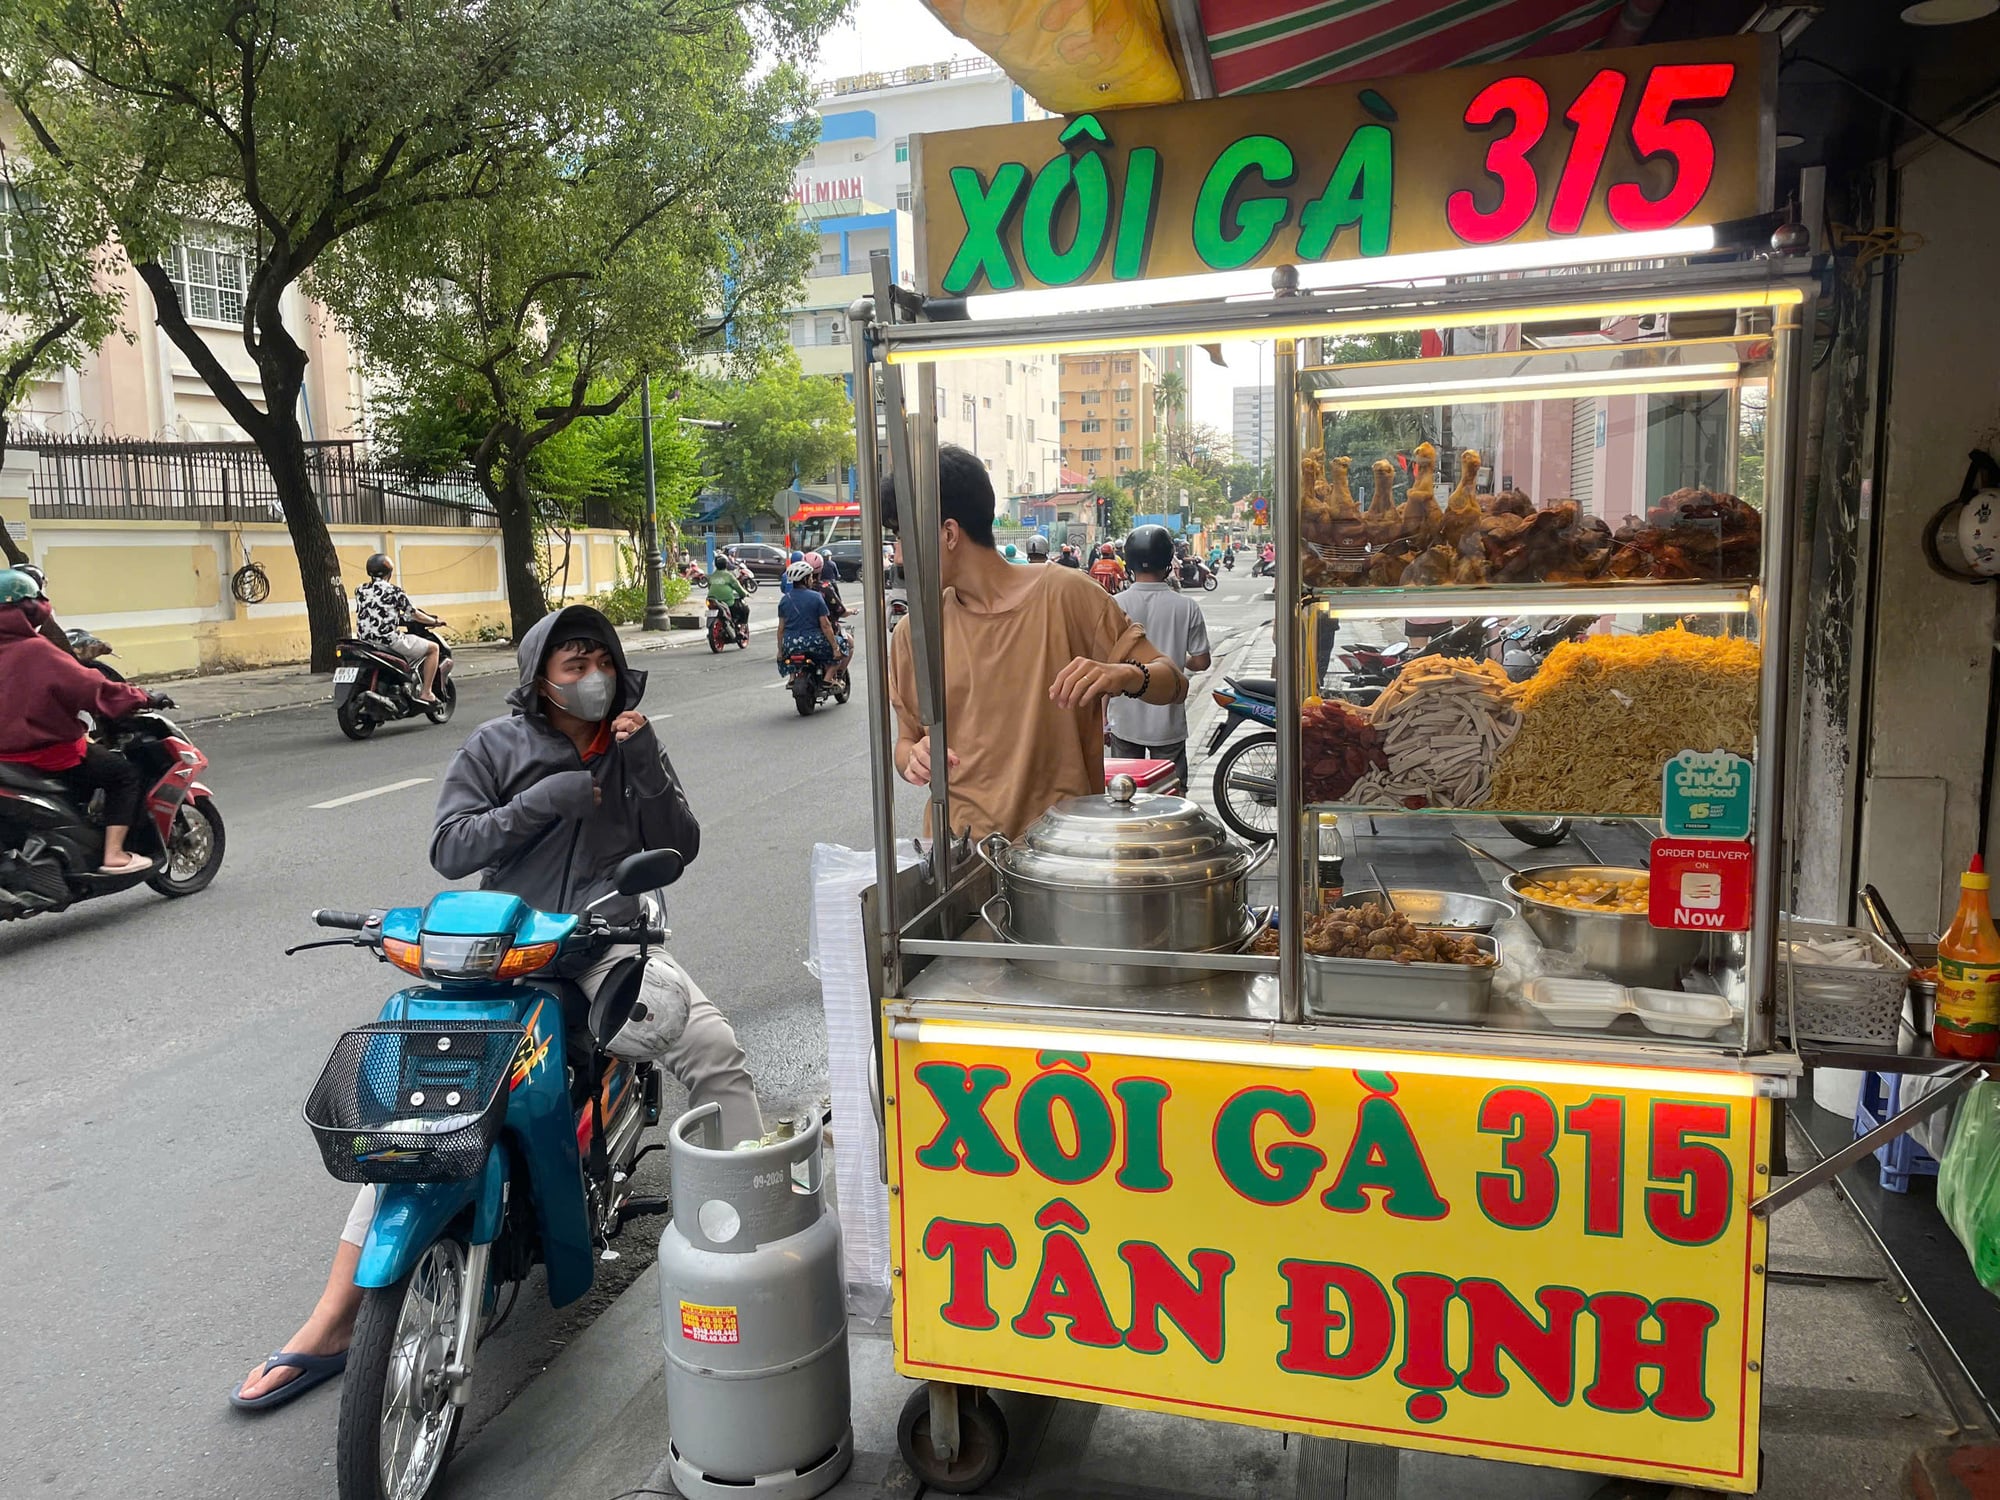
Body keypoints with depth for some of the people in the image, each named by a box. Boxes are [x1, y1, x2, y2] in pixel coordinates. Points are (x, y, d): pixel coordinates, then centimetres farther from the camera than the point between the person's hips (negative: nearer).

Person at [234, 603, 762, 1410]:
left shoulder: (633, 745, 11)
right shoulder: (495, 746, 5)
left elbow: (680, 849, 5)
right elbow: (448, 848, -3)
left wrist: (643, 766, -8)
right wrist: (543, 801, -14)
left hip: (608, 944, 1)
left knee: (715, 1050, -20)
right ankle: (330, 1326, -2)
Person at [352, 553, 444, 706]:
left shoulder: (360, 591, 9)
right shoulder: (394, 591, -6)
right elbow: (416, 615, -1)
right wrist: (436, 621, 17)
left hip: (365, 642, 7)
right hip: (389, 640, -7)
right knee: (433, 647, 8)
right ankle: (426, 693, 1)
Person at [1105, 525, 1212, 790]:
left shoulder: (1115, 605, -8)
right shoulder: (1186, 606, -8)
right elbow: (1201, 661, -3)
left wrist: (1104, 719, 2)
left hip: (1125, 721, 0)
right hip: (1169, 722, 0)